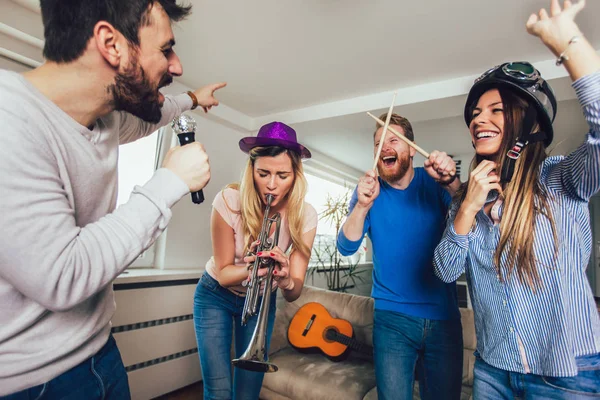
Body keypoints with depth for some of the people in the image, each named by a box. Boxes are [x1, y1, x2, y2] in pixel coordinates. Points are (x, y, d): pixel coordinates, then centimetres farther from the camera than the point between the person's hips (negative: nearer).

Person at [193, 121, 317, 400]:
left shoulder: (305, 215, -21)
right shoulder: (229, 201, -27)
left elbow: (293, 294, -21)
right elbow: (223, 273, -19)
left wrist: (286, 280, -44)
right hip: (215, 296, -1)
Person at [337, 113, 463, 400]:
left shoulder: (434, 182, -2)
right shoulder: (369, 189, -3)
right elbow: (346, 248, -14)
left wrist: (451, 182, -35)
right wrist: (362, 206, -31)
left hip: (443, 315, 1)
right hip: (393, 317, -1)